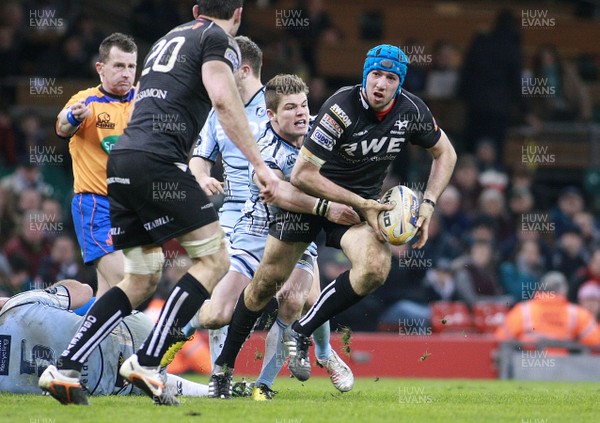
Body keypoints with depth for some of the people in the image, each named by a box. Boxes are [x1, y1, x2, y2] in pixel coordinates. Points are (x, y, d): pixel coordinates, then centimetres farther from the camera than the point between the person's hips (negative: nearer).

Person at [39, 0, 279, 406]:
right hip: (157, 161, -8)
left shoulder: (170, 38, 28)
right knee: (214, 258, -3)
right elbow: (224, 101, -12)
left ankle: (65, 367, 5)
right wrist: (260, 165, -12)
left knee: (143, 277, 13)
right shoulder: (218, 39, 4)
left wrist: (194, 178, 42)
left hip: (121, 161, 8)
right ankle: (147, 363, -13)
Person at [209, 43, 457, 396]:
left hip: (363, 201, 3)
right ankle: (224, 364, 25)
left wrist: (428, 204, -8)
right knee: (266, 284, 4)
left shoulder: (411, 110, -14)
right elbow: (302, 174, -26)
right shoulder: (342, 108, -28)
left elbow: (446, 153, 6)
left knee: (376, 268, -28)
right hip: (311, 194, -3)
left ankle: (301, 333, -11)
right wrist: (361, 204, -27)